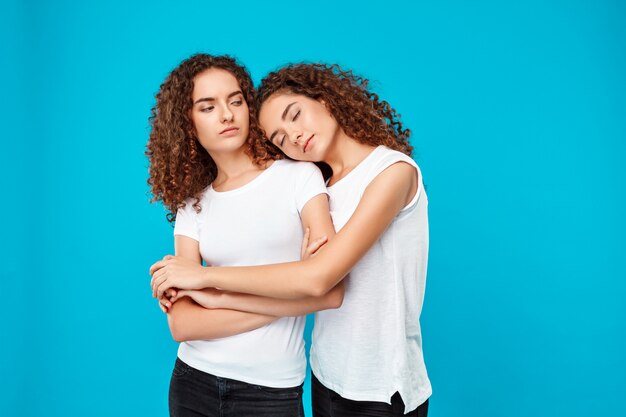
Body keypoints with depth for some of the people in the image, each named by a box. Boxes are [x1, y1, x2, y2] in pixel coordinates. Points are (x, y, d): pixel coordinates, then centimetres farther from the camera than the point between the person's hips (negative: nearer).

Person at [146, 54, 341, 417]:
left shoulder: (298, 175, -7)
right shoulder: (192, 205, 1)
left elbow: (330, 292, -17)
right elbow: (182, 324, -7)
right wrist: (285, 300, -16)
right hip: (194, 379, 3)